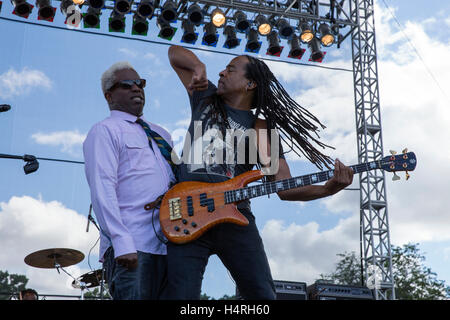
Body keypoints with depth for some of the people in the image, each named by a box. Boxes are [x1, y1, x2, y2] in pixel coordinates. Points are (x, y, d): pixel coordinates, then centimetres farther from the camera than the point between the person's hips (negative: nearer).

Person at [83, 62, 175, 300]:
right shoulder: (105, 131, 4)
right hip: (130, 248, -6)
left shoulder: (161, 135, 25)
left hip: (168, 245, 7)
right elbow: (102, 190, -9)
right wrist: (122, 243, -20)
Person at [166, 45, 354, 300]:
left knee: (263, 294, -9)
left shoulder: (261, 128, 9)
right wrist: (199, 67, 6)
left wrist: (328, 188, -17)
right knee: (182, 294, -9)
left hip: (235, 218, -1)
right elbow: (175, 52, 27)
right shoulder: (206, 97, 18)